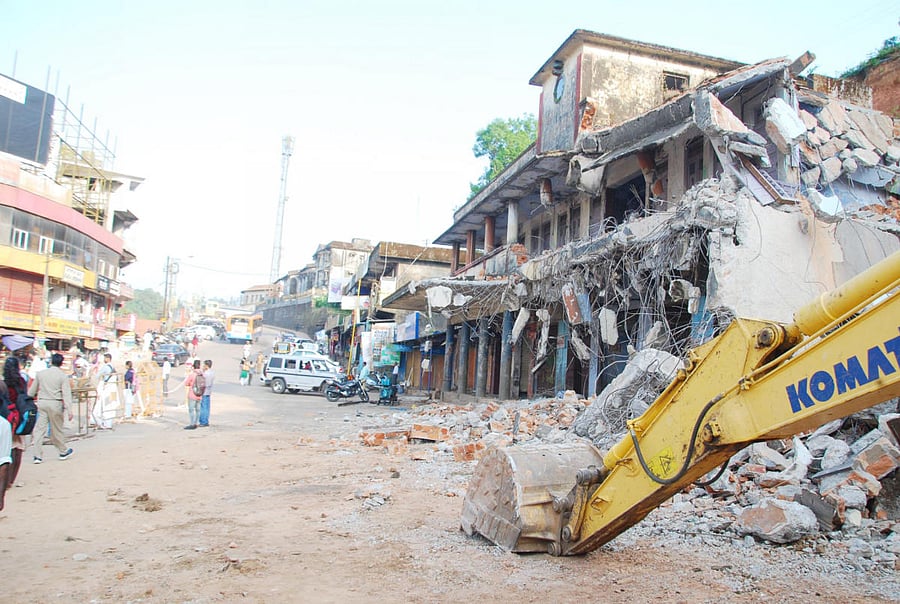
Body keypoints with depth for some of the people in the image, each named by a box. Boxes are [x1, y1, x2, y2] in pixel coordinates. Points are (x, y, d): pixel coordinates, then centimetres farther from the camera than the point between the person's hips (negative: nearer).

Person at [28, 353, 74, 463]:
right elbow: (66, 394, -10)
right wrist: (69, 410, -11)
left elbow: (32, 390, 14)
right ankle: (63, 452, 23)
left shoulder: (41, 373, 6)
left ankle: (37, 455, 2)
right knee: (56, 429, 8)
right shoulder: (63, 376, -5)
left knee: (39, 429, 4)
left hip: (41, 402, 3)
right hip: (55, 404, -3)